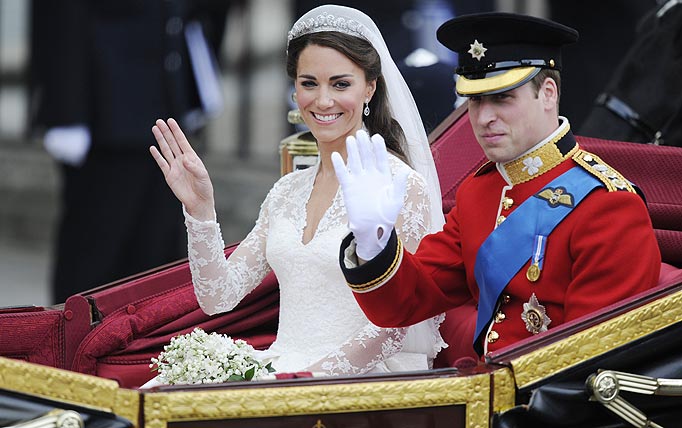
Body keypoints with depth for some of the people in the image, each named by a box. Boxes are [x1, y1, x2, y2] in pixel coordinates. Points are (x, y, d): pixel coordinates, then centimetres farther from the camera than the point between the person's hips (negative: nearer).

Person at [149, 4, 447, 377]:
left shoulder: (402, 185, -6)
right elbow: (218, 297, 10)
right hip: (282, 372, 6)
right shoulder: (288, 191, 14)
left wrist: (316, 374, -17)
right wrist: (200, 209, -2)